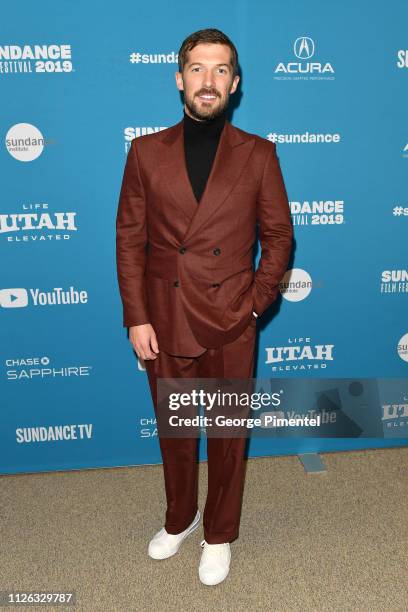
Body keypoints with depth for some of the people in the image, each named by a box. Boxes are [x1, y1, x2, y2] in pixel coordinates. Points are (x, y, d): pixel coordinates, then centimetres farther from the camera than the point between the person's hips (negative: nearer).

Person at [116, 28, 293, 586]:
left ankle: (219, 535, 38)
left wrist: (256, 303, -7)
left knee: (227, 434, 13)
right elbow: (130, 239, 1)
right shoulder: (146, 152, 2)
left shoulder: (258, 154, 1)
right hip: (164, 322, 1)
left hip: (231, 324, -1)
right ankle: (180, 519, 44)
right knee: (174, 430, 18)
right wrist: (136, 318, -5)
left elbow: (278, 236, 3)